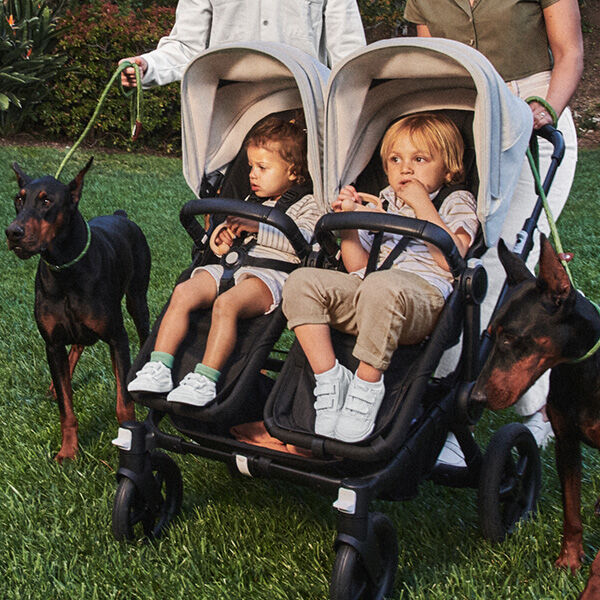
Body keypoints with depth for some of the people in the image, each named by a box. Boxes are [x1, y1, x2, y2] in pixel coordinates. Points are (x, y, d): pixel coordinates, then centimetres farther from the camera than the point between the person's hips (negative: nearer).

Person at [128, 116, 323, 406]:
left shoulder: (307, 205, 7)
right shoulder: (253, 201, 30)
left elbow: (302, 240, -10)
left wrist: (256, 227, -15)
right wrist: (226, 235, 14)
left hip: (271, 275, -7)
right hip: (232, 265, 7)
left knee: (226, 303, -35)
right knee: (184, 292, -19)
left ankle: (206, 379, -34)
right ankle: (158, 368, -23)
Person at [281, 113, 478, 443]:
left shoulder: (456, 202, 15)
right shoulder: (380, 203, 29)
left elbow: (451, 259, -6)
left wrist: (421, 204, -5)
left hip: (423, 296, -6)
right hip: (362, 293, 6)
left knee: (380, 286, -41)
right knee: (301, 282, -18)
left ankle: (367, 384, -25)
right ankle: (328, 376, -18)